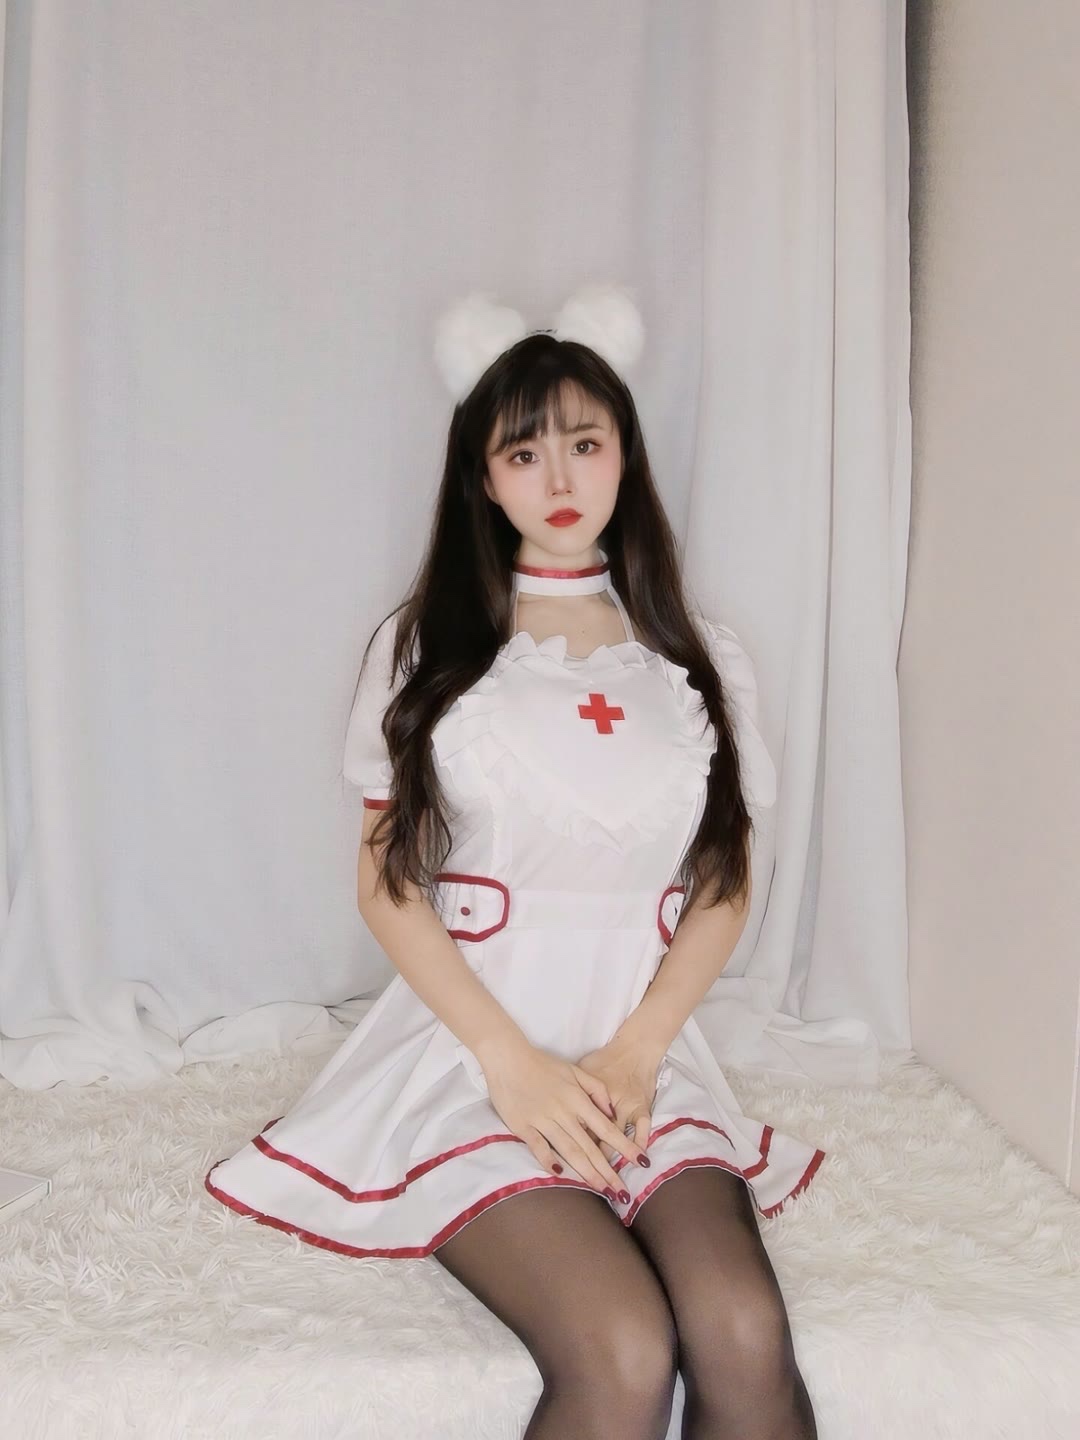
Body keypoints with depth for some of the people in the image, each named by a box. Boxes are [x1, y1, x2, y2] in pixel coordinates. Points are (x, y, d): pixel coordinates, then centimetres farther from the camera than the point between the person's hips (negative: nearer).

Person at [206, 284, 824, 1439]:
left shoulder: (701, 659, 11)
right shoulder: (423, 645, 5)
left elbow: (724, 887, 10)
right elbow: (385, 883, 2)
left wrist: (633, 1052, -6)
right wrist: (513, 1060, -10)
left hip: (645, 1049, 2)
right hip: (474, 1046, -2)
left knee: (746, 1339, -26)